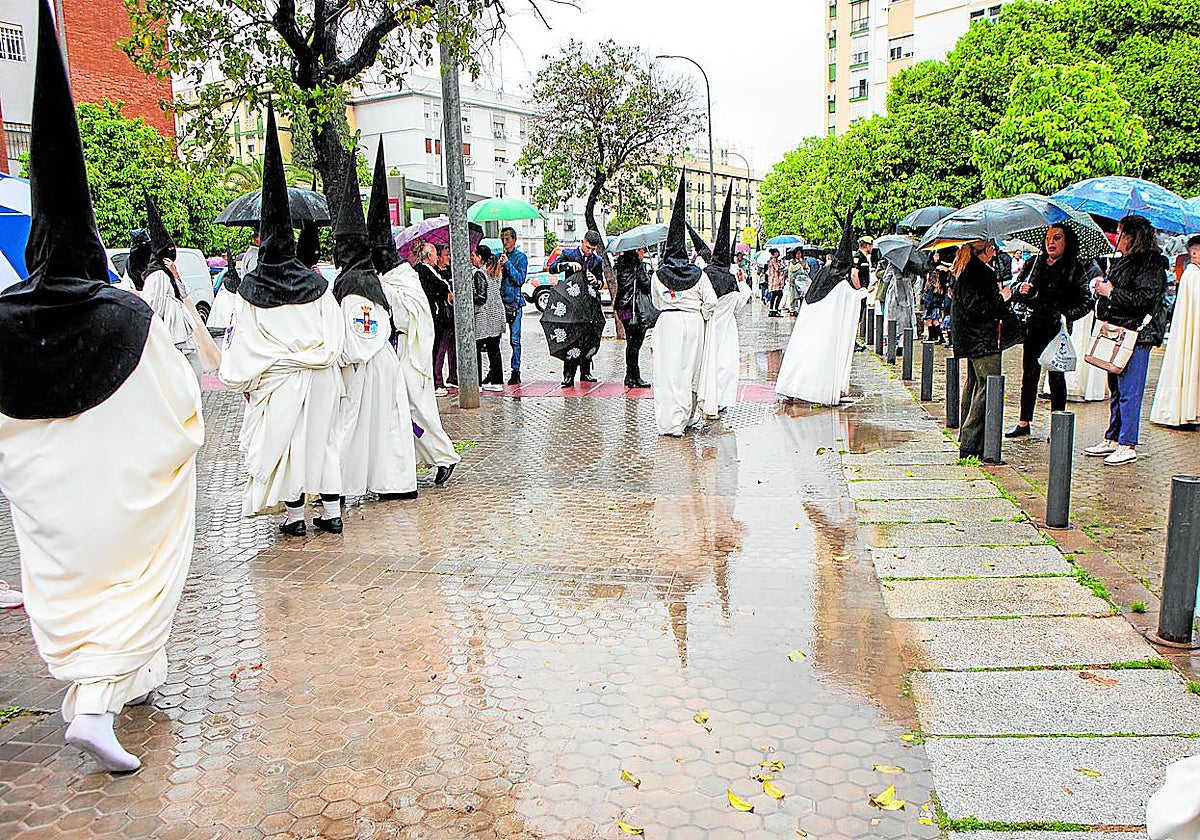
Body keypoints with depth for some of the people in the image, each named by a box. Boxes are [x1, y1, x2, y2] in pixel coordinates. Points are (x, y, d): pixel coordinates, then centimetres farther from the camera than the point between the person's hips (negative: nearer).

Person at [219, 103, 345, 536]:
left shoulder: (250, 289, -5)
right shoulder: (317, 285, -1)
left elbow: (241, 343, -1)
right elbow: (335, 336, 2)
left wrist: (238, 377, 10)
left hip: (274, 380, -2)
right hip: (318, 378, 2)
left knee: (280, 439, 8)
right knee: (321, 435, 11)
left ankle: (293, 513, 11)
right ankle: (332, 510, 14)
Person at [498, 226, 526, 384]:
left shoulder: (521, 257, 2)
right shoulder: (500, 256, 15)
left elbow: (520, 279, -8)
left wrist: (507, 264, -14)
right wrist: (498, 267, -4)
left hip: (514, 301, -4)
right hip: (500, 300, 4)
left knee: (514, 340, -3)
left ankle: (515, 372, 3)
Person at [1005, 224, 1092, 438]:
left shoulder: (1074, 268, -1)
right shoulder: (1034, 263, 9)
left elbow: (1085, 301, -3)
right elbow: (1015, 289, 13)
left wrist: (1066, 315, -18)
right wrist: (1020, 289, -9)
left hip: (1057, 329, -3)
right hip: (1033, 326, 3)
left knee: (1056, 376, 0)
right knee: (1029, 374, 8)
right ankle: (1023, 423, 16)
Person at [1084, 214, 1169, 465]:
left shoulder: (1151, 265, -11)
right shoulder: (1124, 261, 16)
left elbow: (1144, 298, -22)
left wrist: (1111, 292, -17)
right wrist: (1101, 286, 7)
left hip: (1137, 335, -9)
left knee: (1129, 392, -6)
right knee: (1116, 389, 14)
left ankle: (1128, 446, -1)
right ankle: (1112, 440, 22)